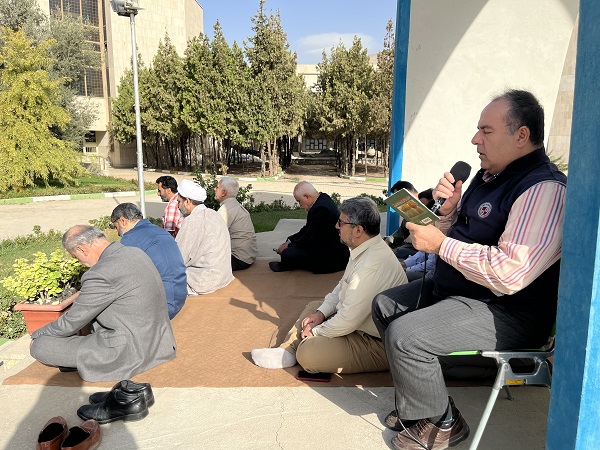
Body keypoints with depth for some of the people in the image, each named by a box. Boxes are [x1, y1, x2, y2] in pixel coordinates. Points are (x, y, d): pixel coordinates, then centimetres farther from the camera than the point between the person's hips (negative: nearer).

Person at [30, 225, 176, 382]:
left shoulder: (101, 274, -23)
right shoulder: (136, 252, 4)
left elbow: (70, 324, -8)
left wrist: (36, 335, 12)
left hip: (128, 353, -9)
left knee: (39, 347, -4)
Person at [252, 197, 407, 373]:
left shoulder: (372, 266, -32)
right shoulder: (364, 250, 1)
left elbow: (348, 320, -27)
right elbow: (343, 286, 13)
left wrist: (316, 331, -11)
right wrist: (322, 312, 3)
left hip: (377, 344, -10)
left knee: (307, 353, -23)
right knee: (313, 307, 19)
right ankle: (286, 352, 13)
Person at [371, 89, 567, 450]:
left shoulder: (544, 190, -23)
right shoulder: (490, 176, 9)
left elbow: (509, 274, -32)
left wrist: (440, 244, -24)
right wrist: (448, 208, -2)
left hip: (506, 312, -10)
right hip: (453, 287, 11)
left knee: (404, 335, -25)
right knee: (385, 305, 13)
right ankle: (419, 397, 20)